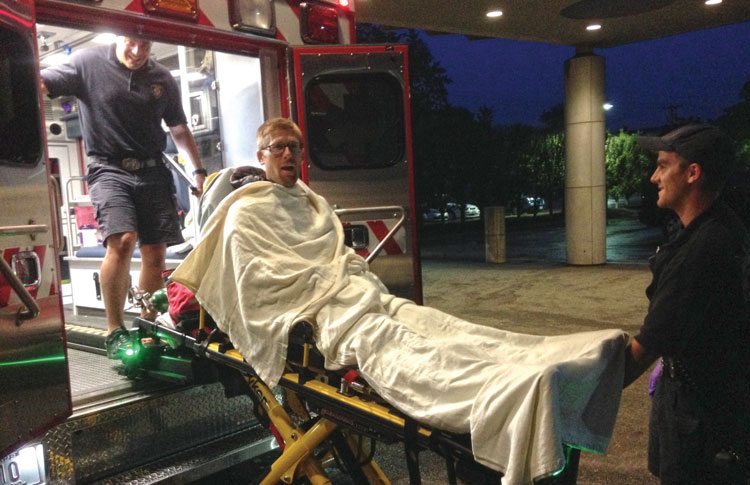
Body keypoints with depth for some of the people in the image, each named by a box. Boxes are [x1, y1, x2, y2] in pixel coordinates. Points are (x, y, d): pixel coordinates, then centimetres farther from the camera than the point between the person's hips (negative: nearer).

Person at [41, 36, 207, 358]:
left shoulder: (162, 78, 11)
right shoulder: (88, 63, 1)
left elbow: (179, 129, 19)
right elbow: (41, 84, -10)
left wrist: (198, 170, 13)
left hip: (153, 171, 4)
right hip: (109, 168, -4)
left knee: (155, 253, 1)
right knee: (122, 241, -22)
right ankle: (114, 331, -9)